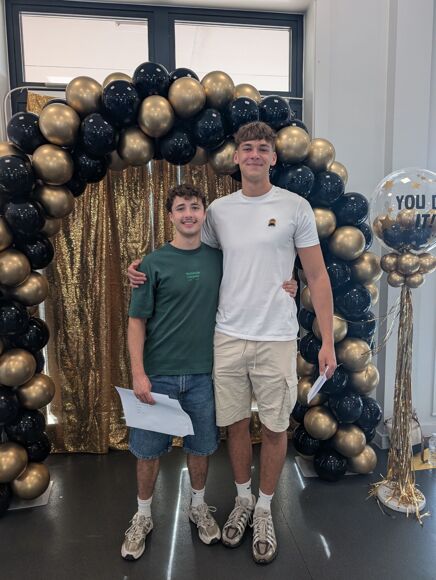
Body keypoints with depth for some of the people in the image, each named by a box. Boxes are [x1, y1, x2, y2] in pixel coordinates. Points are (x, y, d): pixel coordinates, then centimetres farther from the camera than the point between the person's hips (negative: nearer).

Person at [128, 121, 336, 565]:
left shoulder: (295, 207, -3)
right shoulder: (218, 210, 6)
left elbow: (317, 276, -2)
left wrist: (328, 341, -6)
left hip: (276, 339, -2)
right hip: (228, 336, 3)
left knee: (275, 427, 9)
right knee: (235, 423, 13)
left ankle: (264, 509, 33)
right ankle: (243, 500, 38)